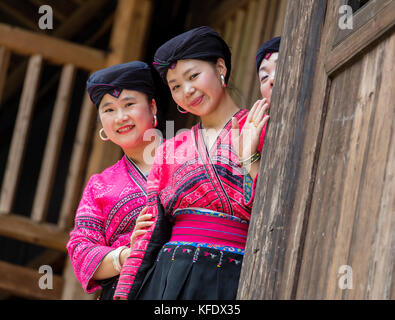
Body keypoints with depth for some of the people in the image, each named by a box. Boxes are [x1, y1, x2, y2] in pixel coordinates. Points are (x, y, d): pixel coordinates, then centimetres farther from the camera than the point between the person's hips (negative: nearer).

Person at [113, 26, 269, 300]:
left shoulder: (260, 129, 6)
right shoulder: (170, 151, 17)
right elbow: (148, 237, 14)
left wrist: (249, 159, -11)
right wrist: (123, 294, 4)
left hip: (232, 286, -3)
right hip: (168, 280, 3)